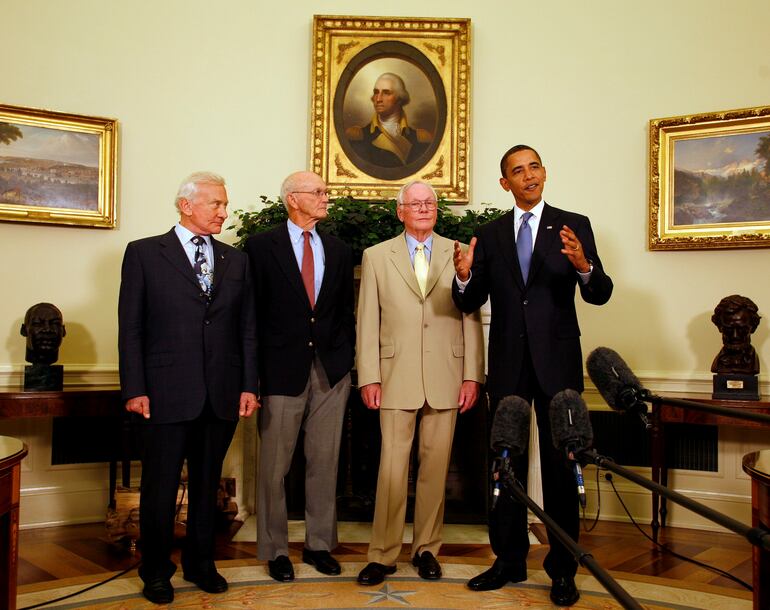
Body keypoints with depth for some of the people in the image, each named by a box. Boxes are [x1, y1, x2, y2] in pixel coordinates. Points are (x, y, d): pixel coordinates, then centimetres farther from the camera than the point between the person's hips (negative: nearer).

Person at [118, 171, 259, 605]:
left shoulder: (236, 260, 11)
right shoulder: (144, 253, 1)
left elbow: (248, 329, 10)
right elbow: (130, 328, -2)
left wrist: (248, 386, 4)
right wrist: (134, 389, -8)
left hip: (222, 395, 3)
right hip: (166, 394, -3)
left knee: (208, 484, 13)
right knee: (161, 487, 6)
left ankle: (201, 564, 29)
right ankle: (157, 572, 24)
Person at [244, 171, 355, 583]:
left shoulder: (339, 251, 11)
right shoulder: (262, 246, -2)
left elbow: (346, 312, 14)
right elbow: (252, 310, -4)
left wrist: (345, 359, 6)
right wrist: (256, 370, -6)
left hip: (330, 371, 4)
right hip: (282, 369, -4)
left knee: (324, 463, 10)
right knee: (274, 465, 4)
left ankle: (319, 543, 23)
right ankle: (275, 549, 18)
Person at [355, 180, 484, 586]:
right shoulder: (376, 256, 7)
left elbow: (471, 319, 6)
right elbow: (367, 322, 5)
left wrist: (472, 375, 0)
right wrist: (368, 378, -2)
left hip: (445, 380, 1)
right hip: (396, 378, -1)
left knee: (436, 467, 8)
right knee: (392, 468, 1)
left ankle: (426, 549, 22)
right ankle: (383, 554, 12)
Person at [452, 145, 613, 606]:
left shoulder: (574, 225, 0)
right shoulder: (489, 234, 7)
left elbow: (600, 294, -6)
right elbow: (471, 303, 4)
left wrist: (583, 267, -27)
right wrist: (464, 277, -18)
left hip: (557, 362, -2)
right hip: (508, 365, 3)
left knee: (560, 465, 3)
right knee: (508, 464, 11)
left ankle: (563, 570, 15)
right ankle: (510, 560, 25)